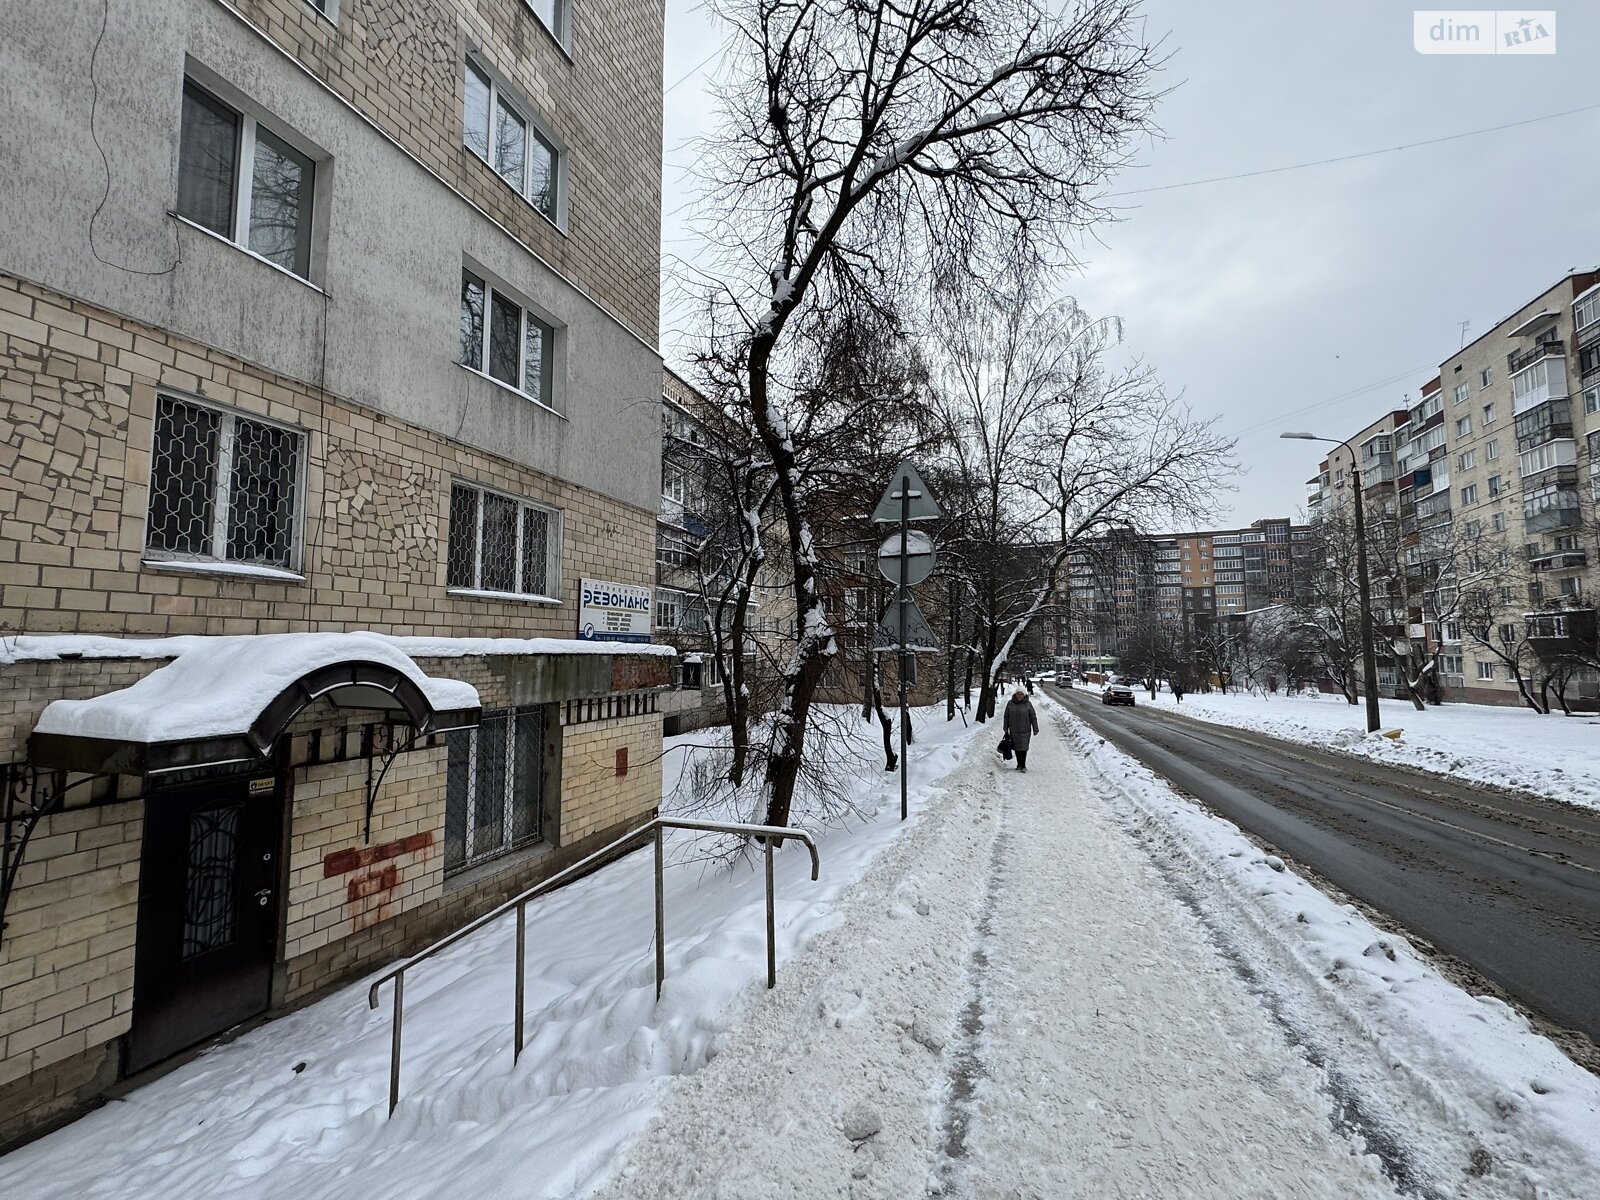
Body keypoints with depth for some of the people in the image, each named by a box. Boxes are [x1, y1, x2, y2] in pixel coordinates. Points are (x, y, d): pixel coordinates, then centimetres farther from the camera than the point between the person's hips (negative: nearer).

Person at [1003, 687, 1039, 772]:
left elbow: (1033, 717, 0)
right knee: (1016, 748, 9)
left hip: (1025, 731, -2)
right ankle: (1019, 764, 24)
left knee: (1023, 748, -4)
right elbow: (1006, 717, 7)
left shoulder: (1028, 704, -5)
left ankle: (1023, 765, 7)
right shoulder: (1010, 704, -1)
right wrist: (1006, 729, 9)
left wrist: (1035, 729, 1)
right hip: (1013, 731, 2)